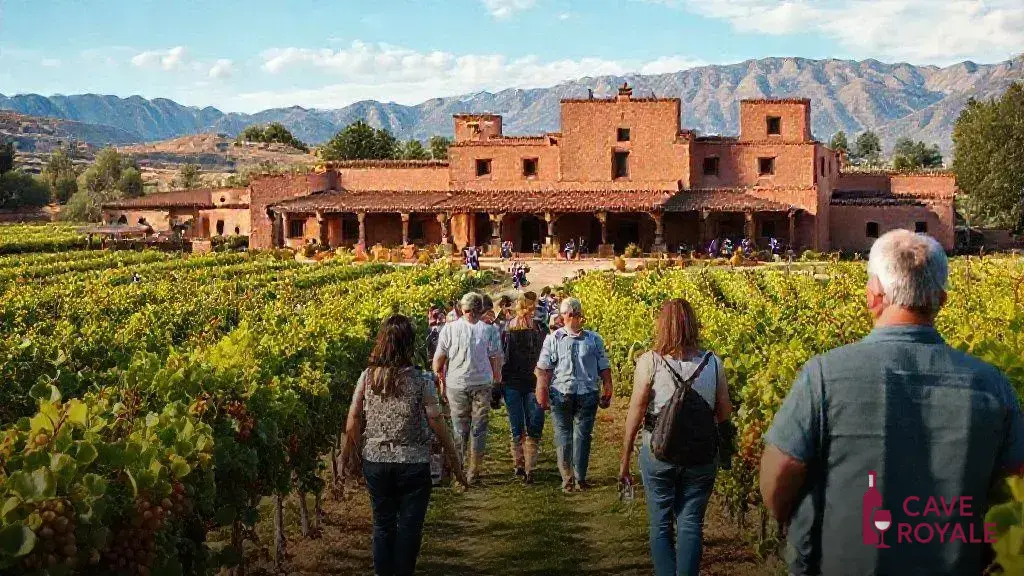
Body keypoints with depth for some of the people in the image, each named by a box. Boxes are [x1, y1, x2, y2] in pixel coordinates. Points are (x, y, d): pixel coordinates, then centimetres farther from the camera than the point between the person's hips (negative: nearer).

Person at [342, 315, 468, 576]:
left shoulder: (367, 376, -5)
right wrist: (453, 458, -2)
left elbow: (352, 423, -3)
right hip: (413, 464, -3)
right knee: (409, 527, 10)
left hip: (375, 463, 3)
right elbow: (436, 421, -12)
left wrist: (352, 452, 12)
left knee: (382, 525, 17)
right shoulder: (421, 379, -14)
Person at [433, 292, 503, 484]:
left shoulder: (449, 328, -3)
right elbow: (496, 359, -1)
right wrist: (497, 380, 12)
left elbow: (438, 359, 0)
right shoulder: (489, 330, -4)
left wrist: (441, 381, 13)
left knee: (459, 428, 11)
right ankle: (474, 470, 10)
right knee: (479, 428, 8)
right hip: (482, 384, -1)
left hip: (456, 384, 1)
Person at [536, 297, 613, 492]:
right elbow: (543, 370, 2)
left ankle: (580, 478, 9)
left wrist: (607, 391, 5)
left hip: (587, 395, 1)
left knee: (582, 436, 3)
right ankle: (567, 478, 10)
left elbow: (604, 368, 11)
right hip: (561, 394, -1)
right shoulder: (553, 339, 4)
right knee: (563, 436, 3)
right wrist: (542, 394, -4)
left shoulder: (594, 339, 8)